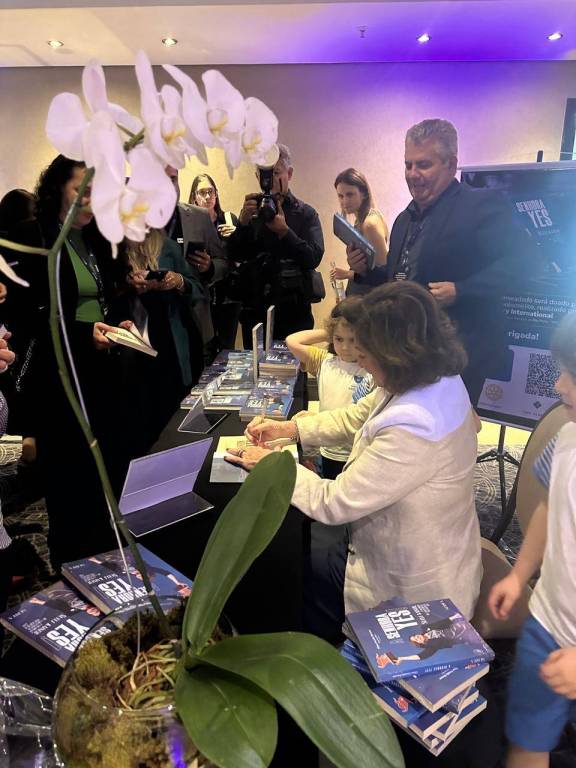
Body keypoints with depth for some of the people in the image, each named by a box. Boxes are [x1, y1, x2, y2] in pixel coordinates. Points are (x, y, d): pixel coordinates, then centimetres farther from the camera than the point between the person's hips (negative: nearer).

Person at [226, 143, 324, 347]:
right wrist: (243, 222, -17)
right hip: (254, 311, 2)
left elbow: (314, 258, -11)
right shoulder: (252, 210, 9)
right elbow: (234, 256, -2)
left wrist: (284, 231, -21)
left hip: (294, 314, -2)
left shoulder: (306, 214, 3)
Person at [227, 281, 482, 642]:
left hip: (414, 589, -8)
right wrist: (291, 428, 0)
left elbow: (333, 503, -28)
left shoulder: (414, 429, -39)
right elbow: (355, 418, 7)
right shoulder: (432, 379, -10)